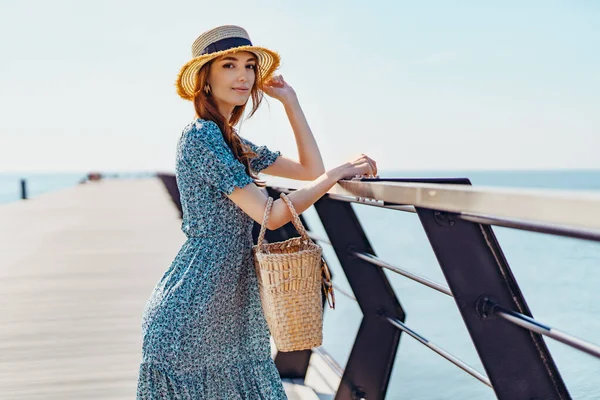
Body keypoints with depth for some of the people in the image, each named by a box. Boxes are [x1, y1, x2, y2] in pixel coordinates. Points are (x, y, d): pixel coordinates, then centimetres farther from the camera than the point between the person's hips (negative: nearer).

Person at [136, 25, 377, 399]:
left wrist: (290, 100, 13)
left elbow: (311, 169, 15)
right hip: (195, 309, -9)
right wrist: (337, 173, -16)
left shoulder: (234, 143, 14)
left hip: (230, 305, 9)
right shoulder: (201, 135, -15)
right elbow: (270, 215, -20)